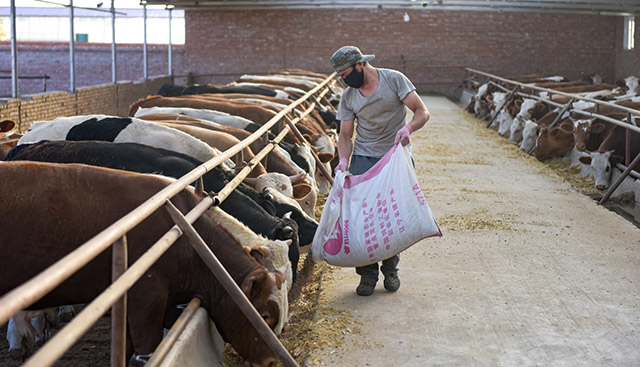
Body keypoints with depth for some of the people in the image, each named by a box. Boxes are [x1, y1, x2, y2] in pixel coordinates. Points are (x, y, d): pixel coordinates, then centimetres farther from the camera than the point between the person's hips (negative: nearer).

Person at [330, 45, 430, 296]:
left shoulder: (394, 80, -7)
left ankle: (390, 269, 21)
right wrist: (343, 159, -14)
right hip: (363, 159, 2)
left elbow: (422, 112, -11)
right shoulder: (348, 97, 3)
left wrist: (408, 127, -31)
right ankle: (368, 274, 4)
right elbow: (345, 134, 5)